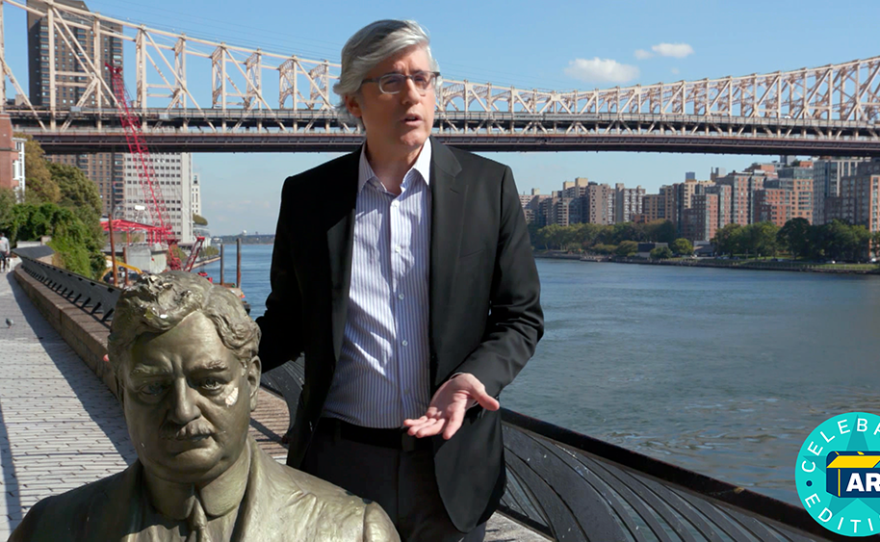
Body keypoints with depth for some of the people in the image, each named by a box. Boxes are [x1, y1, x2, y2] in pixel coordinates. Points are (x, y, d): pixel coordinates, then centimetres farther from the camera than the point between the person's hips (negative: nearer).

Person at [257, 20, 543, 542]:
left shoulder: (490, 185, -1)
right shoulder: (307, 195, 2)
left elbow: (521, 316, 1)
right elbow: (288, 323, 8)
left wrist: (472, 378, -18)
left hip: (453, 465, 0)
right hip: (338, 463, 1)